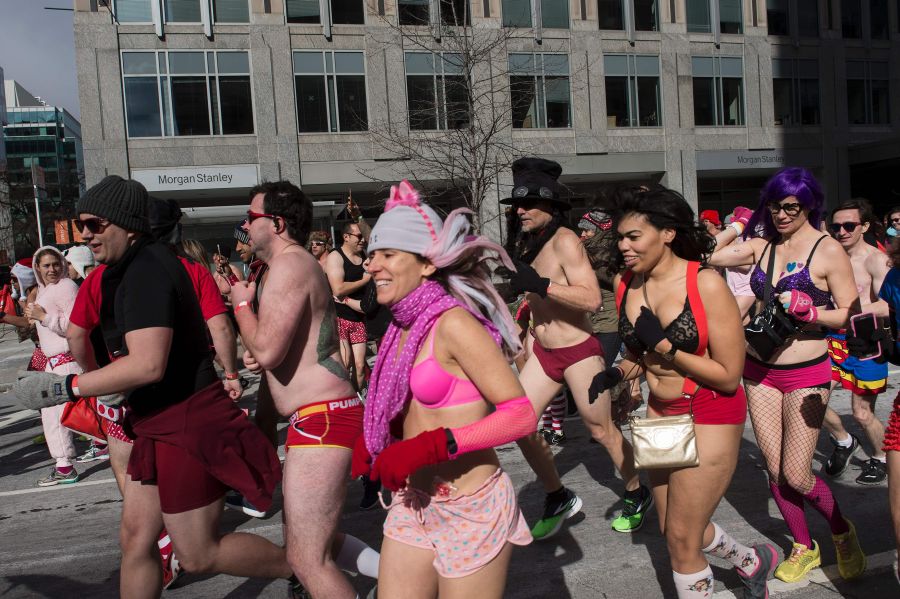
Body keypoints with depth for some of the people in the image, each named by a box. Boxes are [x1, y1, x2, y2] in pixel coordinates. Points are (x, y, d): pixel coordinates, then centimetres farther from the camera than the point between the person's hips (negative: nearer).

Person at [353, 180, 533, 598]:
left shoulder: (453, 321, -20)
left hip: (470, 510, -7)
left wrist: (430, 447, -27)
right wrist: (373, 442, -2)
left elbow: (521, 415, -21)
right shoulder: (403, 326, 2)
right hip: (413, 504, 7)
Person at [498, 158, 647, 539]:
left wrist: (538, 284, -36)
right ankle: (559, 499, 23)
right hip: (542, 351, 7)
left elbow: (591, 298, -31)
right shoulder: (524, 242, 3)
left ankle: (637, 495, 34)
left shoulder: (565, 241, -20)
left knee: (601, 431, 8)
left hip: (578, 353, -7)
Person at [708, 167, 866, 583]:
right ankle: (804, 548, 30)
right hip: (759, 370, 4)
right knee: (775, 470, 9)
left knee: (796, 476, -2)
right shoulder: (762, 245, 5)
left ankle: (843, 531, 29)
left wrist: (808, 310, -22)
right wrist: (739, 224, 7)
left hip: (805, 374, -4)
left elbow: (851, 315, -7)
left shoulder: (828, 251, -7)